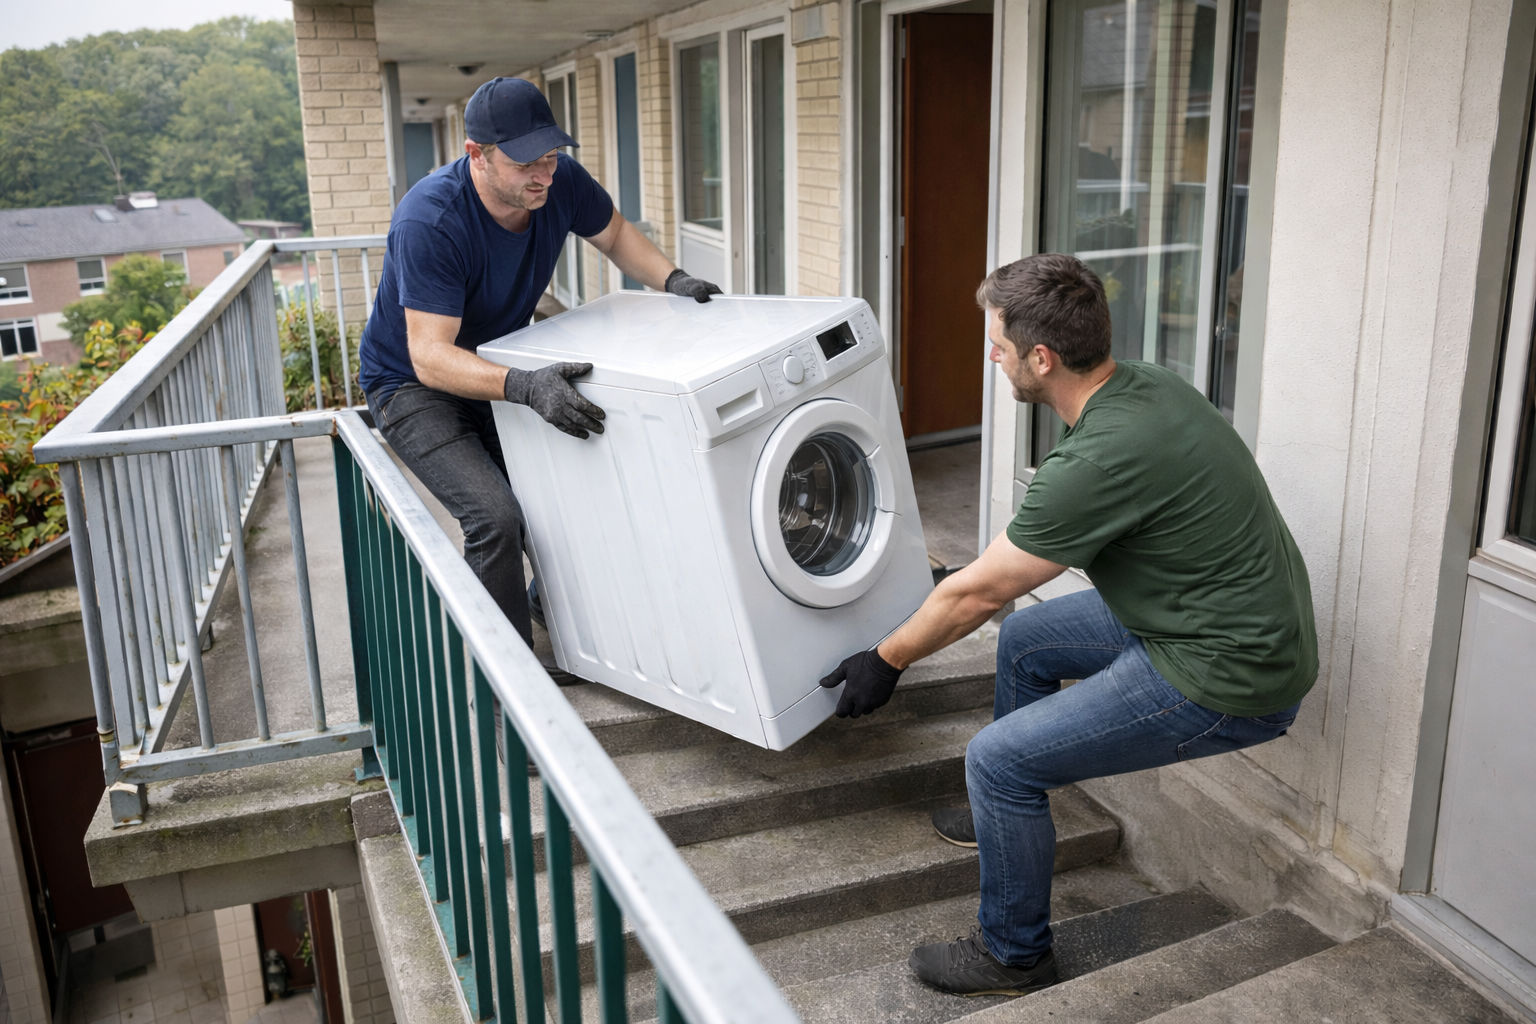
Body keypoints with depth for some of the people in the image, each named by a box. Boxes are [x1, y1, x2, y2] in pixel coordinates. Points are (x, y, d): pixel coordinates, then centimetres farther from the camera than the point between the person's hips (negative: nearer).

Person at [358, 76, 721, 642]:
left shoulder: (560, 182, -14)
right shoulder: (428, 222, -33)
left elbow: (616, 235, 7)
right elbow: (431, 355, -37)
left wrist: (672, 279, -11)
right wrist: (524, 387, -52)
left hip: (502, 370, 6)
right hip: (415, 385, -6)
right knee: (497, 518, -24)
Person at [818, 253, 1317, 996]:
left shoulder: (1099, 458, -28)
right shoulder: (1144, 384, 1)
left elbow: (977, 594, -16)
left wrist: (885, 662, -1)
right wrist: (993, 569, 26)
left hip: (1229, 680, -10)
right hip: (1216, 621, 10)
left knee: (997, 760, -9)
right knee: (1024, 640, 21)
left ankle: (1014, 958, 12)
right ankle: (1008, 813, 39)